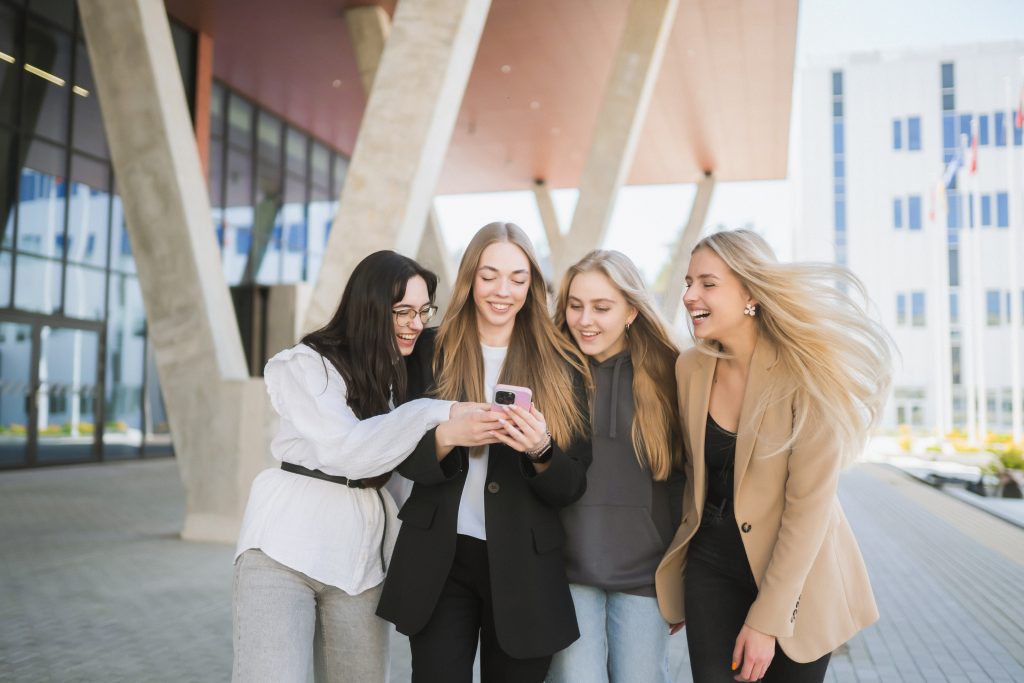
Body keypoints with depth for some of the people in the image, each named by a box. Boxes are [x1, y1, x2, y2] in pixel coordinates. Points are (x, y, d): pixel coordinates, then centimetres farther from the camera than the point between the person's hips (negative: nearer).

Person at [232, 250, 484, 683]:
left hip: (362, 558, 5)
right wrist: (438, 414, -21)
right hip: (285, 548, -5)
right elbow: (345, 448, -19)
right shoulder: (303, 365, -5)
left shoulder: (405, 373, 13)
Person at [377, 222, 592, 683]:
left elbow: (573, 487, -2)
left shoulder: (561, 367, -1)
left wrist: (541, 450, -23)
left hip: (524, 568, 0)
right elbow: (403, 458, 0)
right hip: (439, 561, 0)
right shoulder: (433, 352, 1)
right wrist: (447, 436, -21)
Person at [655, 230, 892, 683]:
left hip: (795, 575, -3)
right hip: (711, 564, 3)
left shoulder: (806, 372, -19)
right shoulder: (690, 367, -5)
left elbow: (809, 505, -19)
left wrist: (766, 620, -18)